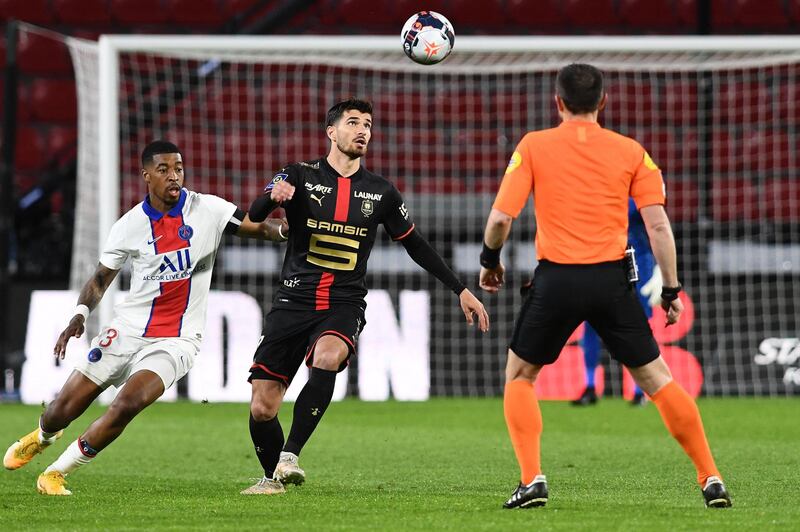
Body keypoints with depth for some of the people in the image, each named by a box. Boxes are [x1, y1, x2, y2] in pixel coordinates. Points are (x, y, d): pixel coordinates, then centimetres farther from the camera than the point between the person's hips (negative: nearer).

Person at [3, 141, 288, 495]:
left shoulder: (207, 210, -5)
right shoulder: (130, 226, -2)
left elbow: (258, 228, -7)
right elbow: (101, 278, 9)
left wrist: (286, 228, -30)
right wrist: (80, 316, -7)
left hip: (175, 342, -1)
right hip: (127, 330, 1)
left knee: (128, 403, -26)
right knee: (63, 410, 2)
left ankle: (57, 472, -8)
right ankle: (43, 436, 42)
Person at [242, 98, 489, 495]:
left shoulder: (381, 193, 8)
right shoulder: (301, 176, 1)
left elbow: (416, 245, 19)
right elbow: (255, 215, -14)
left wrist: (460, 290, 15)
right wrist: (274, 195, -38)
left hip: (344, 305, 0)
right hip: (294, 300, 0)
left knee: (327, 356, -36)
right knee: (261, 408, -5)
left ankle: (290, 456, -31)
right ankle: (273, 476, 24)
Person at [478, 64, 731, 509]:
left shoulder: (534, 146, 2)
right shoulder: (631, 152, 5)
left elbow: (500, 218, -3)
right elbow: (658, 224, 0)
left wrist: (490, 261, 15)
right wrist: (671, 290, 7)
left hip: (556, 278, -1)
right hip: (612, 279, 1)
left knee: (519, 375, 18)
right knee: (656, 378, 11)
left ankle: (532, 480, 3)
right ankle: (711, 480, 7)